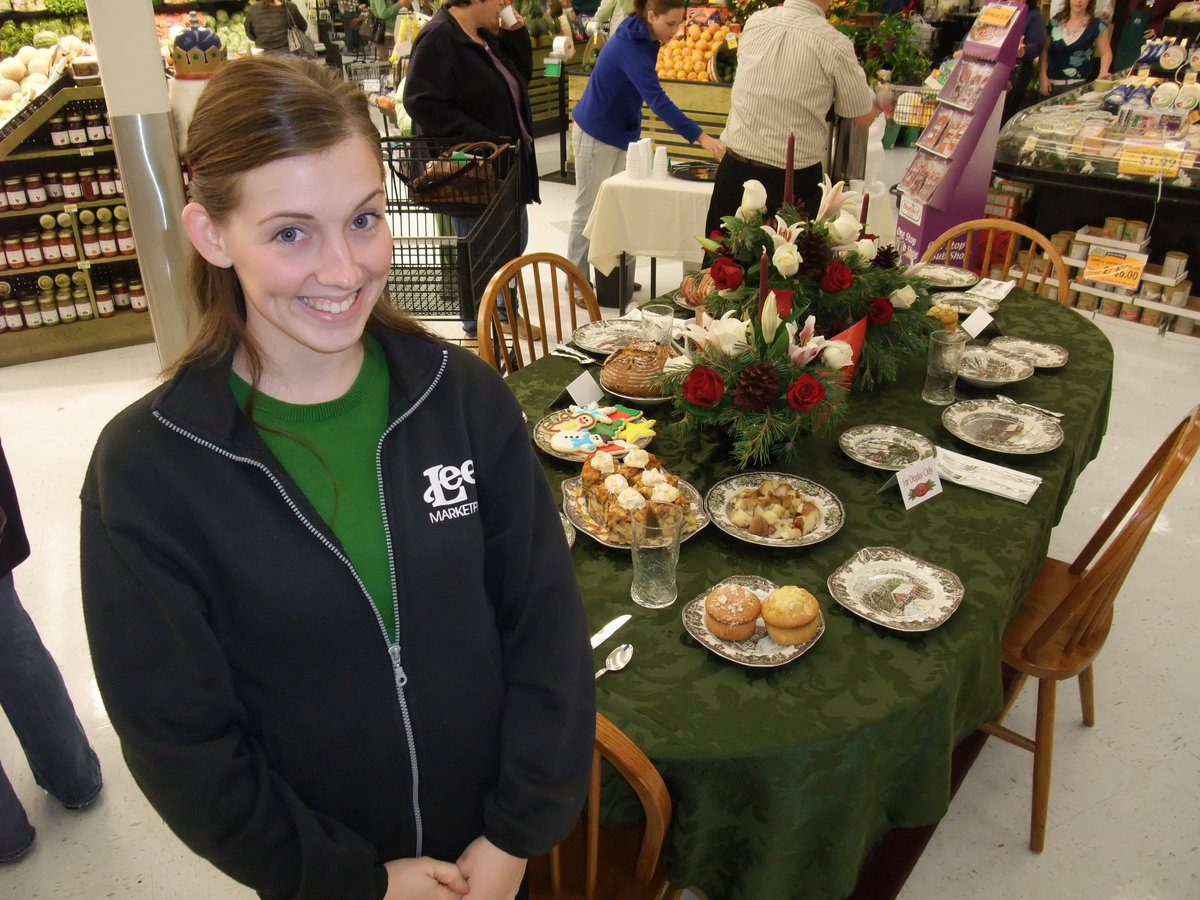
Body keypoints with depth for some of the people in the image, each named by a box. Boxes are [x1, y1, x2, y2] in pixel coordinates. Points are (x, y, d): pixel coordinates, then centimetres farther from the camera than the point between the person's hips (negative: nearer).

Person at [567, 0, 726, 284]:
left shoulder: (644, 40, 2)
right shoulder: (630, 47, -27)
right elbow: (657, 99, -36)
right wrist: (700, 137, -41)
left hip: (618, 133, 9)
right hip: (595, 134, -9)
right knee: (589, 210, -1)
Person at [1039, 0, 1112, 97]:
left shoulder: (1097, 26, -2)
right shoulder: (1056, 22, 4)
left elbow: (1106, 53, 4)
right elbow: (1044, 49, 10)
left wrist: (1103, 72, -14)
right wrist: (1043, 75, -1)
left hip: (1076, 85, -3)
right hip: (1049, 82, 3)